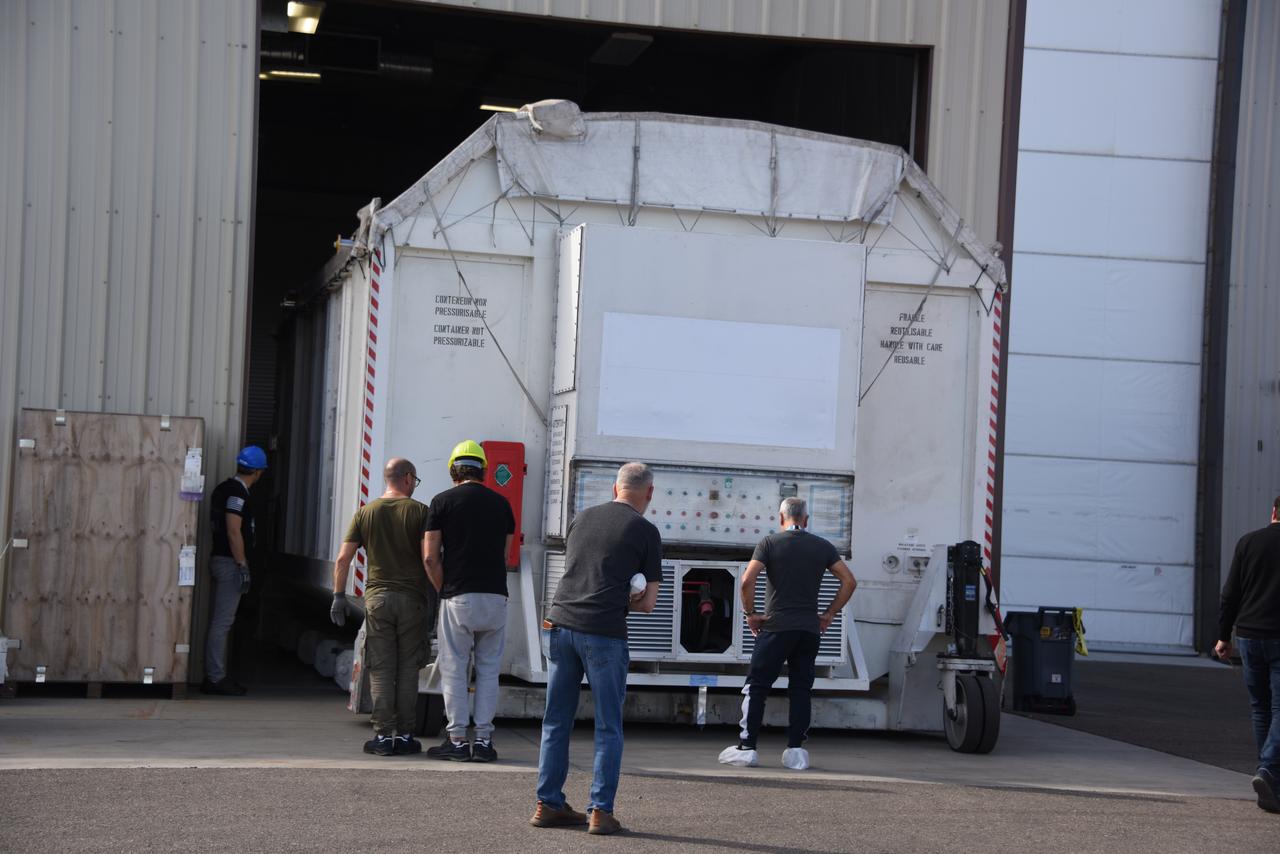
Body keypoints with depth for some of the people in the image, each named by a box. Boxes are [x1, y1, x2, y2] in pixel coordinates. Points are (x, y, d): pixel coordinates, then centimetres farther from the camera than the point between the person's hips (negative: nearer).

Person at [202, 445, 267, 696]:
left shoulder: (224, 488, 14)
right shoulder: (237, 493, -16)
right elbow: (234, 530, -21)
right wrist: (243, 566, -20)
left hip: (220, 560, 10)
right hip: (230, 562, -10)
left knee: (220, 621, 13)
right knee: (222, 622, -8)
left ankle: (214, 675, 16)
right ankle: (215, 678, -7)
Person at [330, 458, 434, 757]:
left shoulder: (365, 513, 6)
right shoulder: (420, 511, -1)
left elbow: (343, 558, 2)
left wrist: (339, 596, 9)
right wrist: (433, 598, 0)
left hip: (377, 598, 1)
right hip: (412, 598, -1)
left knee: (381, 670, 3)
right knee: (408, 670, 6)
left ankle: (383, 735, 0)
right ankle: (404, 735, 8)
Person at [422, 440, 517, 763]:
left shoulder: (442, 502, -1)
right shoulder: (501, 504, 9)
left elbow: (430, 557, -5)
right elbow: (504, 555, 14)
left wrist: (444, 589, 8)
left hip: (458, 599, -3)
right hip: (495, 596, 3)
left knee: (454, 669, 4)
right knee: (488, 670, 9)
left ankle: (457, 740, 3)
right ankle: (484, 740, 7)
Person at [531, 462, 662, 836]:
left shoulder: (582, 519, 15)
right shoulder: (644, 531, 1)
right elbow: (648, 602, 2)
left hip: (559, 623, 4)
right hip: (604, 632, -4)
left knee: (556, 721, 12)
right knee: (608, 727, 4)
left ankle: (548, 804, 14)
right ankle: (600, 811, 1)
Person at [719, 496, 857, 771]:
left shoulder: (770, 543, -1)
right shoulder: (822, 546, 8)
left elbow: (747, 580, -12)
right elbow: (849, 581, 5)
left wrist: (750, 613, -1)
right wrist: (830, 613, 10)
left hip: (776, 627, -3)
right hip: (810, 629, 3)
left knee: (756, 686, 3)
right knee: (801, 690, 8)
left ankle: (746, 747, 0)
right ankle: (795, 750, 3)